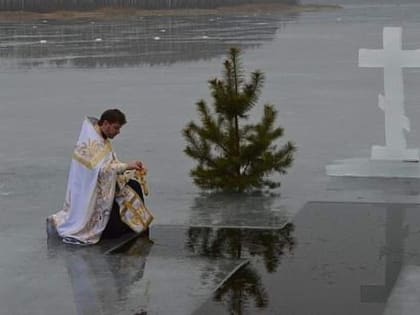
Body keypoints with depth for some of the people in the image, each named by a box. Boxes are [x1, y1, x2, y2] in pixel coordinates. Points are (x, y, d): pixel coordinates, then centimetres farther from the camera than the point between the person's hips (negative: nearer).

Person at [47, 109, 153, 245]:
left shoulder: (103, 139, 8)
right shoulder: (92, 141, -21)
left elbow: (111, 165, 11)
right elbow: (102, 169, -30)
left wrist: (130, 168, -2)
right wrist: (126, 166, -27)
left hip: (102, 189, 10)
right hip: (91, 193, -10)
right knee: (115, 230, -10)